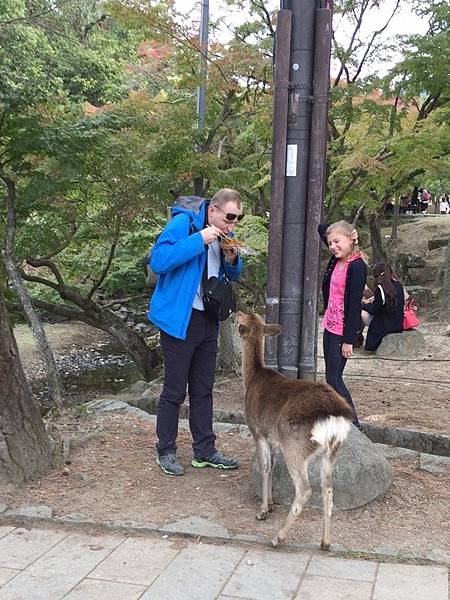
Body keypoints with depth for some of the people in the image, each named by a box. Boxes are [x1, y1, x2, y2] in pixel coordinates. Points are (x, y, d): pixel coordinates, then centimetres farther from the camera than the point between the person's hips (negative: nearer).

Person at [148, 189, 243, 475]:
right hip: (180, 319, -7)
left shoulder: (225, 235, 7)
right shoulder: (183, 223, -16)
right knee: (175, 390, 1)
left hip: (208, 320, 7)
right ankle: (166, 451, 16)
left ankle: (205, 450, 24)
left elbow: (234, 274, 18)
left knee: (203, 389, 14)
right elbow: (158, 260, -27)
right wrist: (199, 240, -29)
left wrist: (232, 260, -5)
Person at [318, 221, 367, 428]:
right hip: (330, 326, 9)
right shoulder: (337, 259, 6)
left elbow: (354, 305, -19)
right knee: (332, 377, 13)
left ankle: (353, 424, 3)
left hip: (343, 331, -9)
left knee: (334, 379, -5)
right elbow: (323, 231, 21)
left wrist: (349, 339, -19)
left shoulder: (356, 266, -18)